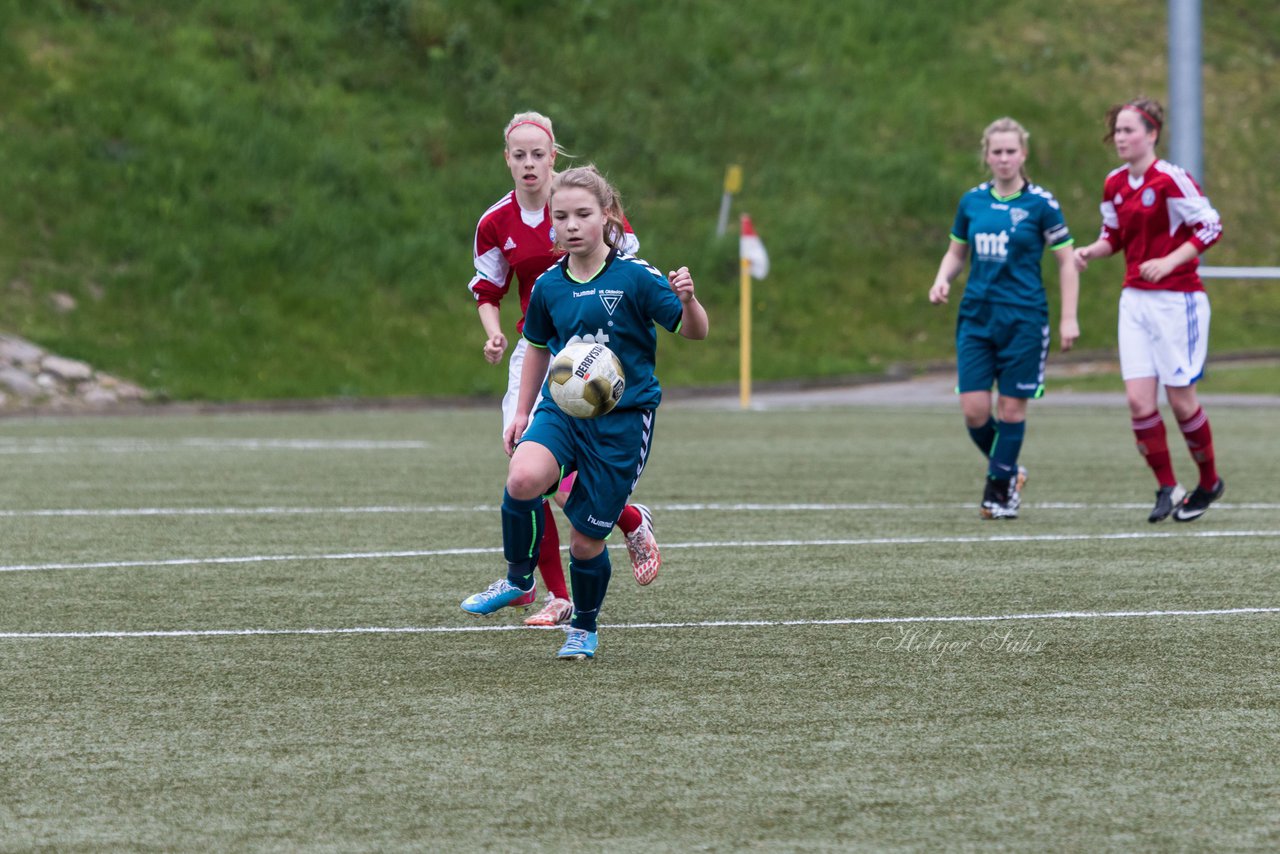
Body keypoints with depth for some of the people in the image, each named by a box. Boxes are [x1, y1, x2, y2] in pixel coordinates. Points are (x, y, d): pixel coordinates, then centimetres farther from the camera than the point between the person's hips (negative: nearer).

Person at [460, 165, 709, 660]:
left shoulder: (634, 277, -10)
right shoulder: (549, 287, 2)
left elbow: (694, 332, -9)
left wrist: (687, 300, -31)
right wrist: (522, 413, 21)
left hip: (623, 420, -3)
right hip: (562, 409, 3)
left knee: (587, 538, 1)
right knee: (523, 479, -29)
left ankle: (585, 628, 30)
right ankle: (517, 580, -6)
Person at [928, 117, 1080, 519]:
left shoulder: (1040, 203, -5)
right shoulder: (972, 201, 7)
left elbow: (1066, 262, -1)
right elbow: (956, 252, 20)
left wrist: (1069, 318, -6)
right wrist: (942, 279, -1)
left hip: (1023, 319, -4)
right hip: (976, 316, 4)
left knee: (1011, 407, -1)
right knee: (973, 409, -3)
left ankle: (999, 487, 13)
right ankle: (1008, 471, 22)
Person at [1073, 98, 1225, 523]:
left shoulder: (1171, 179, -14)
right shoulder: (1114, 185, 7)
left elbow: (1210, 227, -13)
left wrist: (1170, 261, -22)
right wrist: (1090, 251, 0)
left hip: (1177, 300, -6)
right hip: (1135, 300, 6)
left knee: (1179, 398, -1)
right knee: (1138, 399, -4)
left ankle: (1209, 482, 20)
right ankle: (1167, 488, 7)